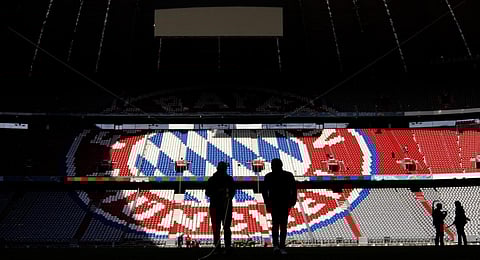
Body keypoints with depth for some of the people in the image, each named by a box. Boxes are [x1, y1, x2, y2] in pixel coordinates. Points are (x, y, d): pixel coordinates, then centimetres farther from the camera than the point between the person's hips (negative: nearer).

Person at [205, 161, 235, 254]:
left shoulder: (229, 179, 7)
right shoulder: (212, 180, 4)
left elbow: (233, 191, 8)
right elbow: (207, 192, 1)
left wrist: (229, 197, -14)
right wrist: (217, 192, -16)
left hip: (227, 205, 0)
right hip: (215, 206, 0)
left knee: (226, 227, -3)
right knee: (216, 227, 1)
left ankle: (228, 246, -4)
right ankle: (217, 246, 7)